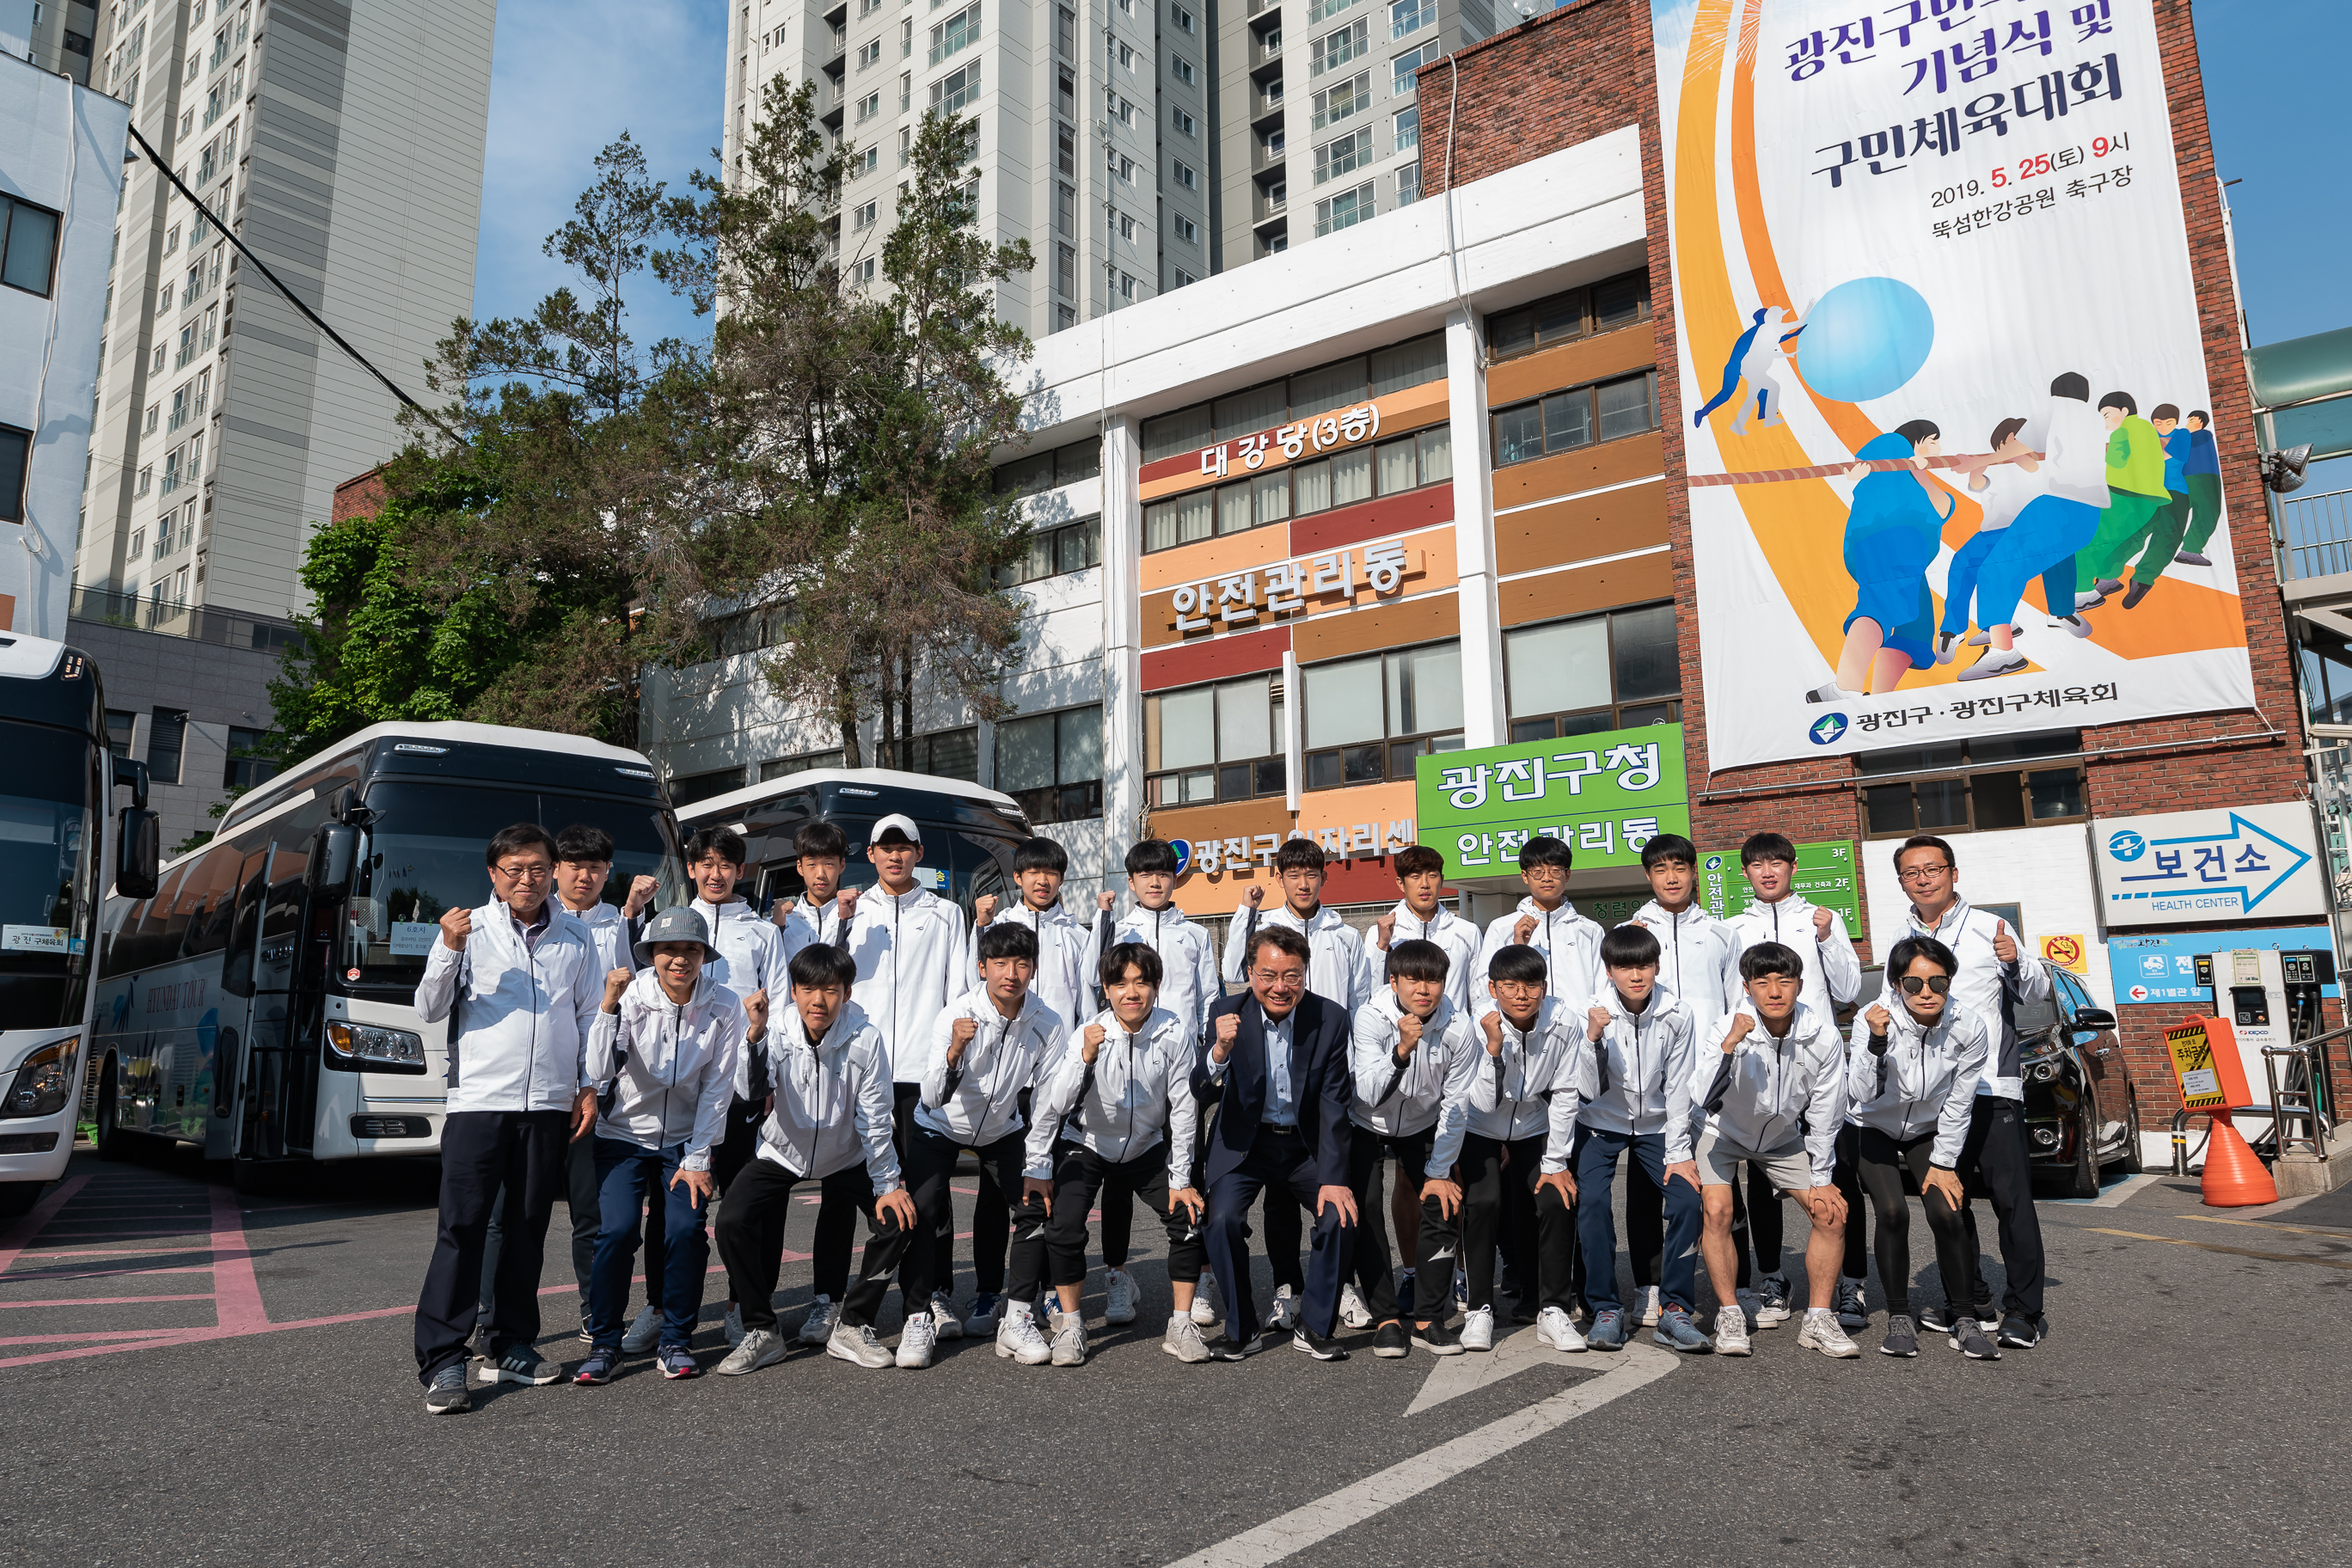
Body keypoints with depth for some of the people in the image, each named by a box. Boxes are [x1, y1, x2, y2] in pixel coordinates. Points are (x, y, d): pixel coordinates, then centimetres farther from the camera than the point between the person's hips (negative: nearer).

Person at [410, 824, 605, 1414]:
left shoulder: (575, 938, 11)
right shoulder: (470, 930, 4)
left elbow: (591, 1015, 15)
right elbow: (429, 1009, 0)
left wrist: (589, 1087, 7)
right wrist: (448, 950, -15)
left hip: (550, 1106, 3)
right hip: (478, 1099, -2)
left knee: (527, 1229, 8)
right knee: (461, 1228, -5)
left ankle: (513, 1347, 18)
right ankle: (443, 1361, 0)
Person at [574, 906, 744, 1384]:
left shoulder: (724, 1007, -12)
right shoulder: (631, 996, -15)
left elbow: (717, 1090, -7)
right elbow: (600, 1073, -26)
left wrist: (697, 1161, -8)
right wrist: (610, 1006, -36)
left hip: (686, 1140, 1)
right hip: (624, 1135, -1)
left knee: (686, 1230, -14)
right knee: (616, 1229, -16)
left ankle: (676, 1341, 5)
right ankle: (604, 1344, 3)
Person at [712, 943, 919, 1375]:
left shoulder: (865, 1038, -22)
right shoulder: (778, 1031, -20)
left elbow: (874, 1120, -15)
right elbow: (749, 1092, -36)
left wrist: (888, 1185, -15)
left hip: (845, 1157, 0)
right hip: (782, 1153, 0)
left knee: (899, 1219, -18)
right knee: (732, 1221, -21)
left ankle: (852, 1327, -1)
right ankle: (761, 1332, -2)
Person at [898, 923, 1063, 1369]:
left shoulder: (1048, 1025, -19)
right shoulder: (957, 1015, -29)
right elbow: (934, 1098, -34)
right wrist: (954, 1051, -51)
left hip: (1001, 1128, 3)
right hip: (940, 1128, -3)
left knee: (1038, 1205, -7)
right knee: (921, 1210, -20)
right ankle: (920, 1315, -5)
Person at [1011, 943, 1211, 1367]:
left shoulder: (1175, 1034, -21)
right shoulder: (1087, 1036, -23)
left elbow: (1183, 1110, -14)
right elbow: (1051, 1105, -27)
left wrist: (1180, 1180, -12)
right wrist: (1084, 1058, -40)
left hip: (1148, 1148, 1)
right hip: (1088, 1146, -1)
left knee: (1192, 1215, -14)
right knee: (1063, 1228, -19)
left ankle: (1181, 1324, 2)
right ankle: (1071, 1325, 4)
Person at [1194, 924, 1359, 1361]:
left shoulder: (1330, 1018, -10)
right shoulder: (1228, 1013, -12)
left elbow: (1334, 1105, -8)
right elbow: (1202, 1093, -19)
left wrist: (1334, 1178, -16)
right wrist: (1220, 1050, -40)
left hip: (1307, 1145, 1)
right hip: (1243, 1144, -1)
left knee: (1341, 1215, -19)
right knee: (1223, 1218, -23)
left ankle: (1314, 1328, 3)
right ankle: (1240, 1329, 0)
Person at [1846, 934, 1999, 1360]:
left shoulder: (1968, 1029, -21)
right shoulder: (1874, 1019, -28)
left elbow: (1957, 1105, -9)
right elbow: (1859, 1096, -35)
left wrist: (1943, 1163, -7)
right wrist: (1876, 1042, -47)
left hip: (1929, 1131, 2)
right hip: (1874, 1129, -2)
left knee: (1947, 1215, -15)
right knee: (1892, 1212, -19)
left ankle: (1962, 1318, 4)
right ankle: (1899, 1318, -3)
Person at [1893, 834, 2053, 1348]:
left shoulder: (1989, 929, 0)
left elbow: (2039, 992, 1)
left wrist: (2014, 964, -17)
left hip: (1991, 1087, -5)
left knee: (2010, 1198, -6)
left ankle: (2024, 1310, 1)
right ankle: (1969, 1301, 20)